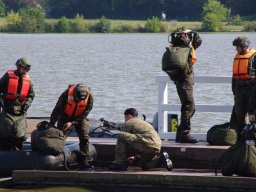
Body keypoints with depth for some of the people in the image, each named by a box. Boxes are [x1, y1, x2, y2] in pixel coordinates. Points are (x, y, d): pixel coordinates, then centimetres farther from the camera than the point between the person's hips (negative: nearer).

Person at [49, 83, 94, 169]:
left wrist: (72, 123, -28)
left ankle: (85, 159, -4)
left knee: (84, 137, -9)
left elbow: (84, 114, -20)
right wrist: (51, 124, -21)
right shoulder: (67, 94, -30)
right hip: (65, 116, -1)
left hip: (80, 118, 1)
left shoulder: (89, 97, -26)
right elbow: (57, 110, -21)